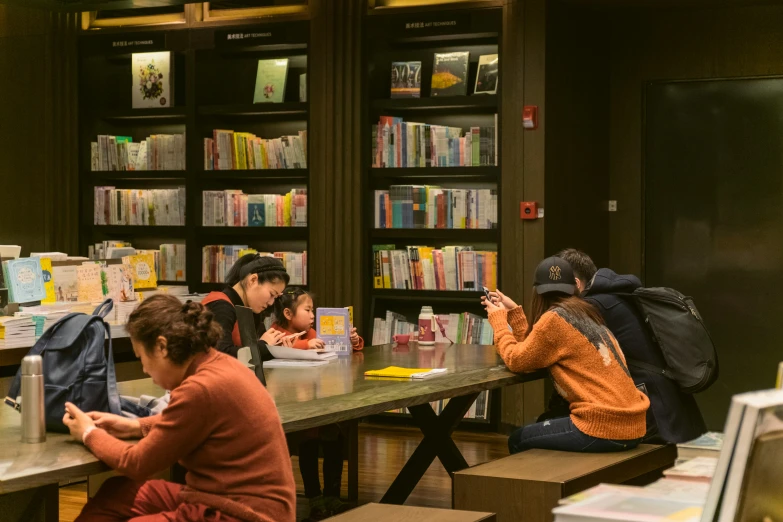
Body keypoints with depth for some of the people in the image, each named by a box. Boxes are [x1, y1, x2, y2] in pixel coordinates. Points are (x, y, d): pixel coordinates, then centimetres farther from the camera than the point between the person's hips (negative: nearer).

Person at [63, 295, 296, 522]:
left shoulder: (200, 389, -23)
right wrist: (136, 426, 19)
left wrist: (89, 433, 5)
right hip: (235, 499, 10)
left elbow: (137, 464, -11)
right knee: (117, 492, 13)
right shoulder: (219, 364, 4)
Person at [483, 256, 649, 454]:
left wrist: (497, 318, 11)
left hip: (604, 429, -8)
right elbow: (532, 348, 20)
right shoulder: (585, 312, 15)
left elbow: (516, 360, -1)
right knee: (541, 428, 30)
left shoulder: (554, 318, -9)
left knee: (518, 441, 13)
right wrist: (512, 311, 24)